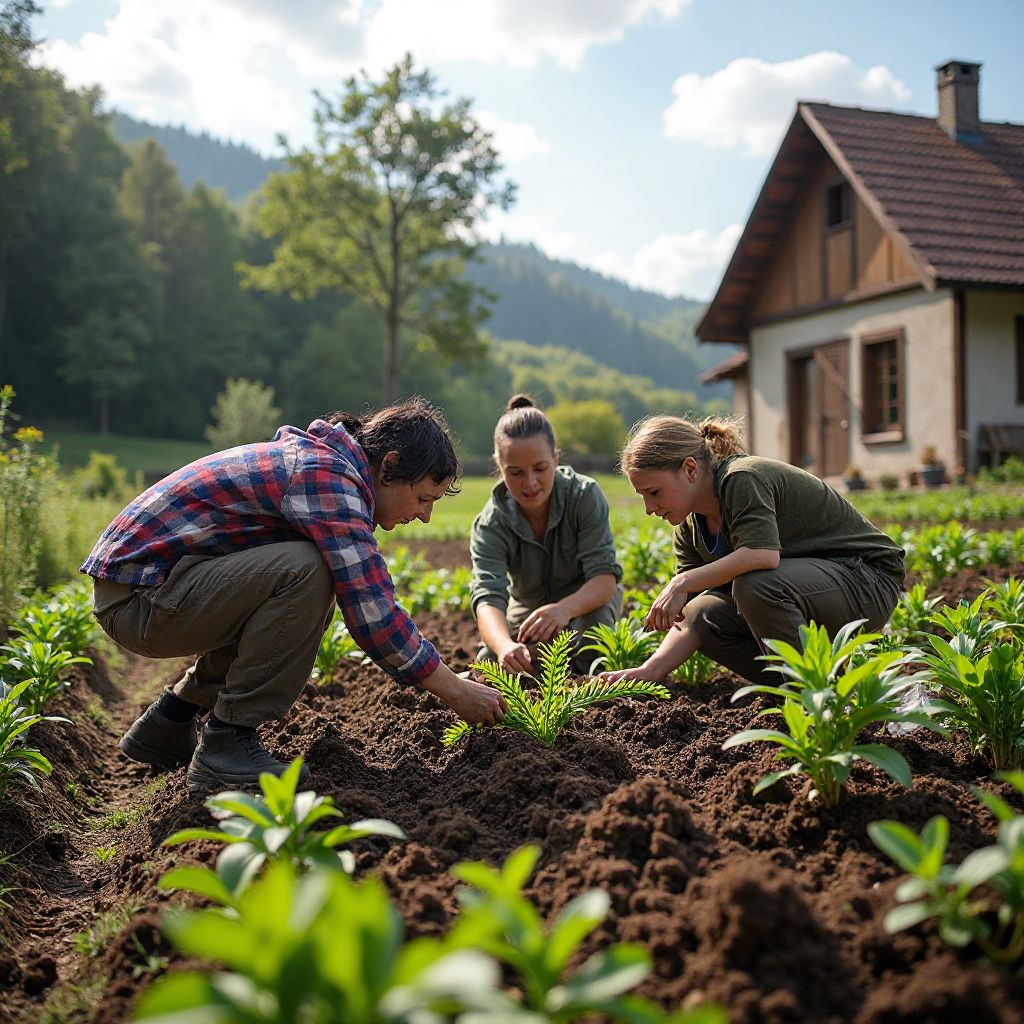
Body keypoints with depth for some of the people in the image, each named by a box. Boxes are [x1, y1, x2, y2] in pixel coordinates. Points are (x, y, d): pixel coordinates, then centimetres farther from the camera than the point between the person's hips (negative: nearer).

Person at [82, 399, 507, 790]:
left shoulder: (316, 457, 11)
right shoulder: (328, 478, -19)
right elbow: (372, 614, -24)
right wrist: (457, 692, -14)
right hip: (138, 594, -10)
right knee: (305, 571, -24)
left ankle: (167, 723, 20)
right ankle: (227, 743, -12)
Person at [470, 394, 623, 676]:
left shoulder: (585, 495, -27)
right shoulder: (490, 526, -25)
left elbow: (605, 575, -33)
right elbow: (488, 596, -40)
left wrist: (564, 609, -57)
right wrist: (505, 646, -64)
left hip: (586, 599, -2)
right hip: (527, 608, 3)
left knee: (593, 621, -36)